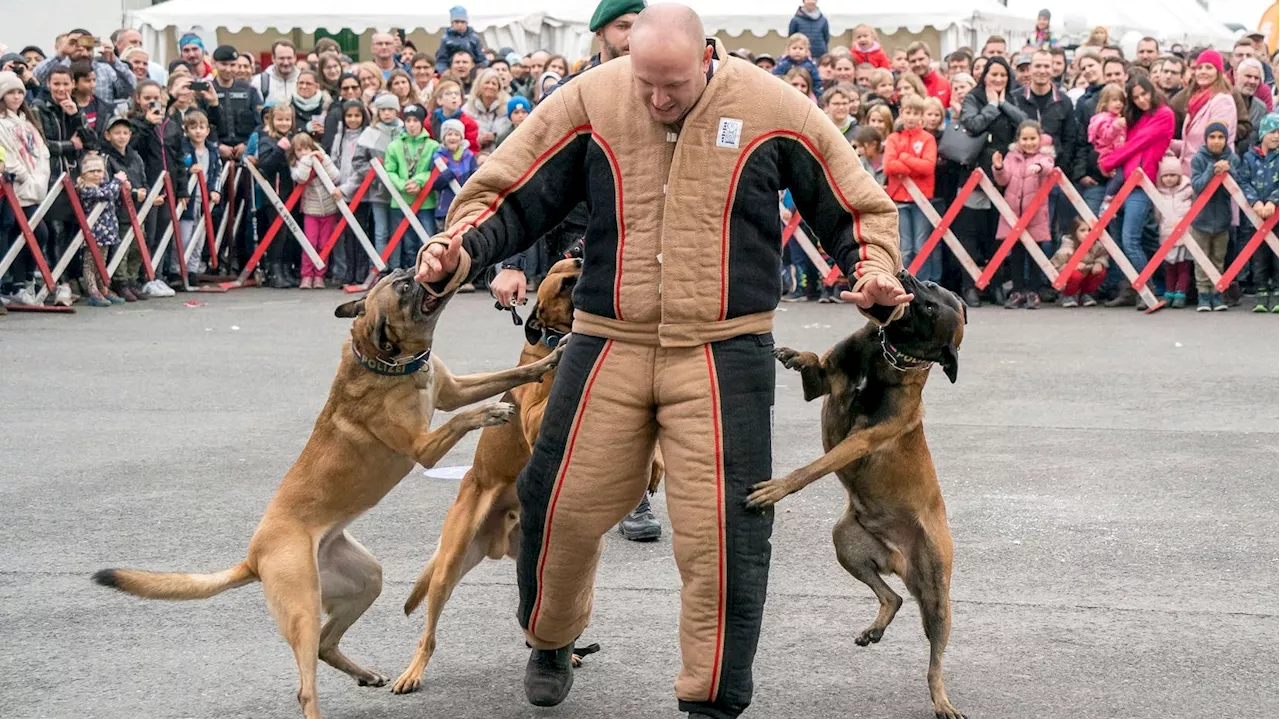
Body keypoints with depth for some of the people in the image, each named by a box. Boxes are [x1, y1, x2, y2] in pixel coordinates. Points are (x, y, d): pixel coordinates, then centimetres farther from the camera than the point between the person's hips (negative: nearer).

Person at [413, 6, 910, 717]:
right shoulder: (591, 99, -4)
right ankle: (550, 643, 37)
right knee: (564, 505, 7)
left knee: (720, 531, -5)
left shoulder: (772, 108, -5)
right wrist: (457, 252, -16)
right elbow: (510, 195, 2)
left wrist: (875, 275, -12)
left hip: (725, 352, -1)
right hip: (609, 345, 2)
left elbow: (858, 209, 5)